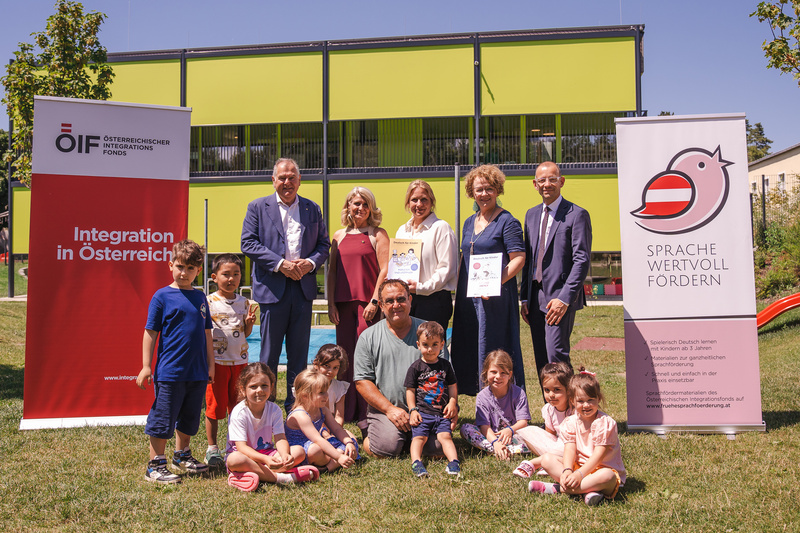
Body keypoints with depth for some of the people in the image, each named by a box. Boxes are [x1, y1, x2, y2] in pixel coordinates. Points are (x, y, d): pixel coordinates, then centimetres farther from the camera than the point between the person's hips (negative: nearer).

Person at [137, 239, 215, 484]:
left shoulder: (200, 298, 9)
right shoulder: (162, 296, -5)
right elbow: (151, 333, -4)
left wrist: (210, 365, 15)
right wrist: (146, 366, -7)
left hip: (197, 372, 5)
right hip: (170, 371, -5)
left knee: (189, 418, 17)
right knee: (163, 419, 1)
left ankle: (182, 455, 35)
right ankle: (156, 465, 11)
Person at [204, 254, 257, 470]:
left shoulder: (244, 302, 7)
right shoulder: (209, 302, -6)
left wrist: (249, 322, -7)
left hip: (239, 361, 4)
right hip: (217, 361, -4)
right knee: (215, 406, 2)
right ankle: (212, 449, 16)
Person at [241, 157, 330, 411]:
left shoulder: (312, 209, 12)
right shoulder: (258, 207, 3)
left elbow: (324, 243, 12)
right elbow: (248, 243, -5)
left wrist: (310, 262, -9)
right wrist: (280, 264, -15)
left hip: (303, 287, 3)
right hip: (272, 287, -3)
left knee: (299, 352, 8)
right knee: (269, 352, 4)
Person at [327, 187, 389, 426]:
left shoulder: (378, 234, 2)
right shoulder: (339, 236, 14)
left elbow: (385, 270, -5)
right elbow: (332, 271, 14)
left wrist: (375, 301, -13)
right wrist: (331, 303, 6)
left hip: (368, 301, -4)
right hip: (344, 302, 4)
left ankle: (366, 412, 2)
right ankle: (346, 411, 17)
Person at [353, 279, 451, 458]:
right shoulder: (368, 337, 6)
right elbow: (362, 380, 2)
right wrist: (390, 409, -9)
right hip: (384, 409, -1)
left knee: (439, 447, -21)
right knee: (386, 447, -25)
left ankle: (413, 438, 11)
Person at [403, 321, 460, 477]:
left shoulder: (445, 365, 12)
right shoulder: (415, 367, 3)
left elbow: (452, 386, 18)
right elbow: (410, 390, 4)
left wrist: (452, 403, 2)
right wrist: (412, 410, -6)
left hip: (442, 412, 2)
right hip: (422, 411, -1)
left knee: (445, 436, -14)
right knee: (419, 436, -16)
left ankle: (454, 461, -22)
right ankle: (416, 462, -27)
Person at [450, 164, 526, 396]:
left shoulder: (507, 222, -6)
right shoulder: (469, 223, 16)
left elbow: (518, 259, -13)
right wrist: (458, 289, 11)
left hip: (496, 297, -8)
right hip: (468, 297, 8)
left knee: (495, 351, -6)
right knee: (470, 350, 10)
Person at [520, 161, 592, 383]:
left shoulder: (577, 215, -5)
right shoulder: (532, 214, 16)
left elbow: (582, 261, -11)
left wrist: (565, 298, -18)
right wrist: (525, 298, 11)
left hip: (560, 297, -7)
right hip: (536, 297, 7)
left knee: (556, 356, -13)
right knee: (541, 361, 8)